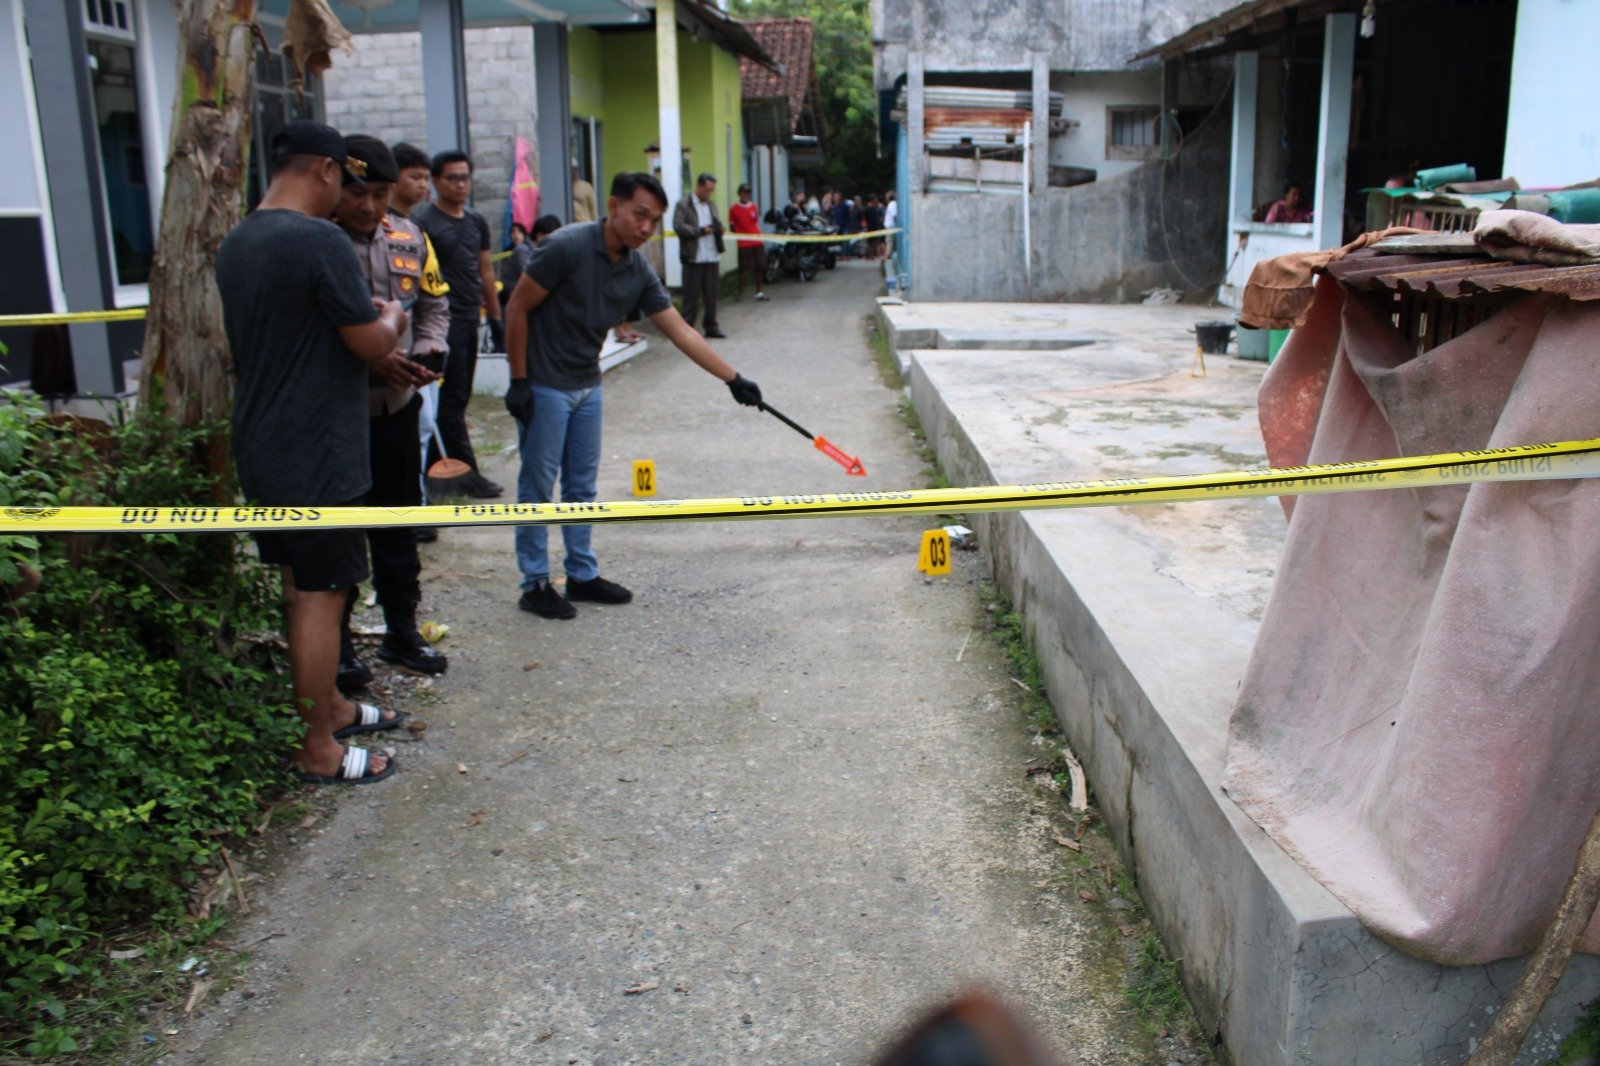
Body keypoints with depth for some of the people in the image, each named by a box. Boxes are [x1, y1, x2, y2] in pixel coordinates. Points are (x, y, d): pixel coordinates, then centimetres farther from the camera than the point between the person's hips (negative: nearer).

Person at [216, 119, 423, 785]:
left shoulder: (236, 244, 10)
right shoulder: (320, 240, -18)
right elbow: (369, 342, -17)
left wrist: (377, 361, 16)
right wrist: (392, 317, 4)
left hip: (261, 449, 9)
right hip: (316, 455, -9)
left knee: (302, 585, 18)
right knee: (320, 594, 0)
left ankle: (329, 706, 33)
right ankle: (319, 750, 9)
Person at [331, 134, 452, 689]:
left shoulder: (409, 238, 6)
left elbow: (434, 304, 18)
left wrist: (428, 352, -1)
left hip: (397, 409, 6)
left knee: (398, 526, 17)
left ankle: (401, 631, 31)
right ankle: (336, 646, 18)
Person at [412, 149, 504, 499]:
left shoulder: (476, 222, 13)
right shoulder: (423, 221, -9)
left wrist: (496, 317, 17)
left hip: (469, 318, 7)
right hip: (444, 321, -7)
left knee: (458, 396, 12)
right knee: (453, 398, -3)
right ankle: (466, 471, 2)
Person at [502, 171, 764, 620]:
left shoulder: (639, 271, 0)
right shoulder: (566, 247, -20)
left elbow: (681, 332, 2)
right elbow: (517, 308, -15)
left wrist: (733, 379, -2)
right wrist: (519, 381, -16)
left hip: (587, 385, 7)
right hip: (544, 385, -7)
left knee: (582, 486, 14)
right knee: (537, 486, 1)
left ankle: (582, 574, 25)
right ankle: (535, 583, 11)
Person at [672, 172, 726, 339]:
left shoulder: (712, 206, 17)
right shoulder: (684, 205, -3)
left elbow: (717, 225, 25)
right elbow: (678, 226, -12)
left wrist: (718, 228, 0)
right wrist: (701, 231, -15)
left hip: (712, 257, 6)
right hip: (693, 258, -6)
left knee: (711, 294, 8)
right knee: (691, 295, -1)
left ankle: (711, 326, 16)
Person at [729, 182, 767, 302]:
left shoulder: (755, 206, 9)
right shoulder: (734, 209, 0)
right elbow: (732, 226, 5)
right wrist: (733, 228, -17)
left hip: (757, 241, 3)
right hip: (743, 243, -3)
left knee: (759, 267, 5)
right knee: (742, 268, -1)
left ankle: (759, 291, 15)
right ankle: (741, 293, 8)